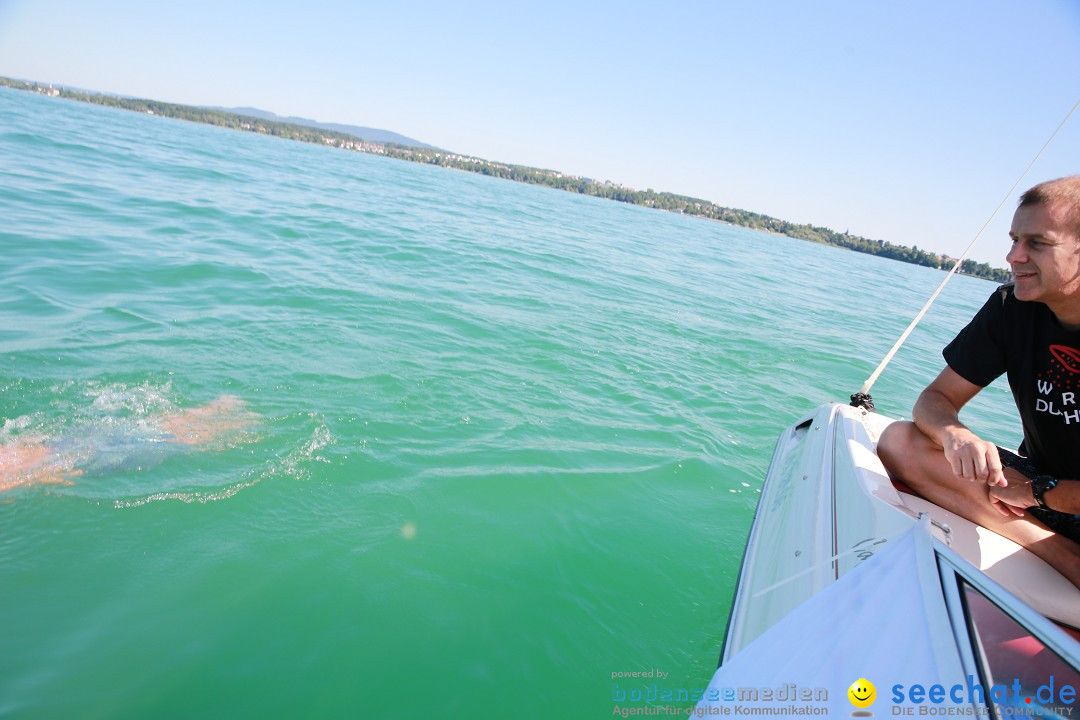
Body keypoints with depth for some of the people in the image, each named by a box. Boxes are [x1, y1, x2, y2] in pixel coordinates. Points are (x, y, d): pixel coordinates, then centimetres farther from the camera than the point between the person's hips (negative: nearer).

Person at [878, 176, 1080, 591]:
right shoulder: (1011, 308, -6)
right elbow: (936, 398, -6)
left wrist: (1040, 492, -20)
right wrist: (954, 433, -28)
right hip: (1036, 482, 6)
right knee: (898, 441, -23)